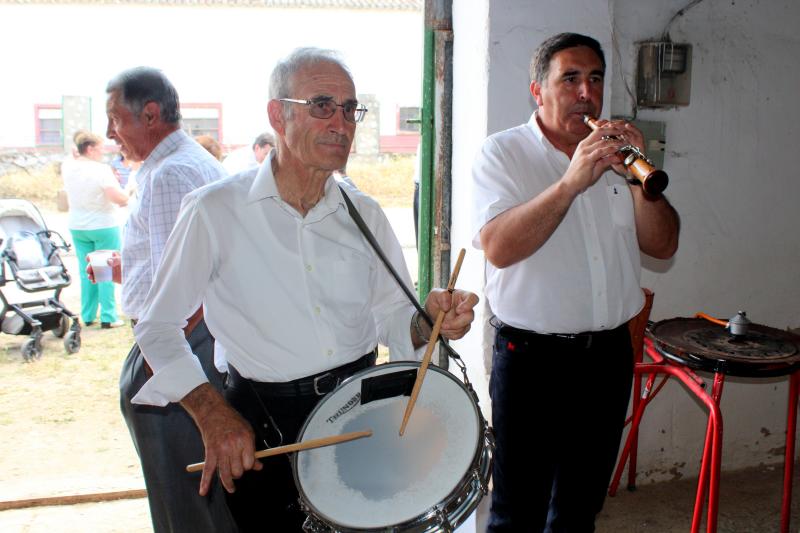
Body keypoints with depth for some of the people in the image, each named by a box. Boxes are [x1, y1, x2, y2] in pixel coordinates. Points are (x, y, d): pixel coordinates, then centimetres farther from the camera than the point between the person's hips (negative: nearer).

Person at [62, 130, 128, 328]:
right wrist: (128, 196, -3)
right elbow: (118, 198, -24)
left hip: (77, 226, 6)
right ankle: (107, 317, 2)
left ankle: (88, 316, 17)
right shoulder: (102, 170, -17)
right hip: (103, 226, -6)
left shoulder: (67, 168, 2)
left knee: (86, 272, 13)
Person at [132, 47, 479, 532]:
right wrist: (213, 413, -16)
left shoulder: (365, 214, 5)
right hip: (263, 421, -3)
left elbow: (390, 318, 9)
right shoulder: (215, 211, -8)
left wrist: (428, 321, -14)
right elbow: (159, 328, -4)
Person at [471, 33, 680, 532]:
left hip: (609, 354, 5)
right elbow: (498, 247, -21)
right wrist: (572, 181, -28)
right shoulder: (503, 152, -4)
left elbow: (663, 245, 3)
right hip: (531, 357, -5)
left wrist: (640, 178, -14)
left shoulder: (615, 154, 10)